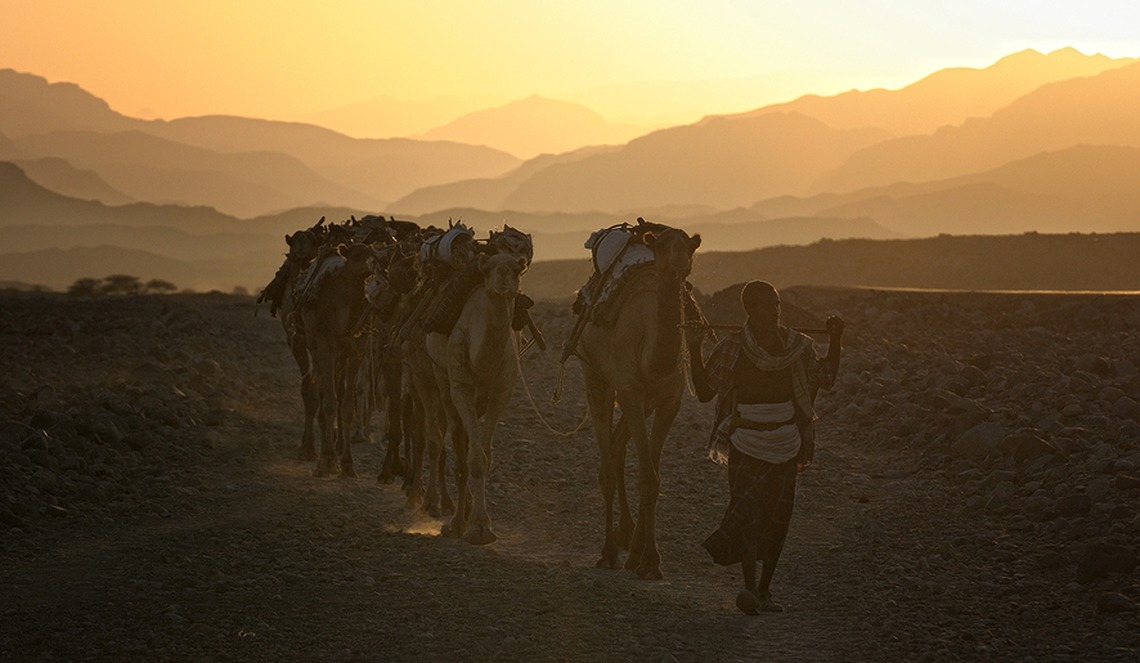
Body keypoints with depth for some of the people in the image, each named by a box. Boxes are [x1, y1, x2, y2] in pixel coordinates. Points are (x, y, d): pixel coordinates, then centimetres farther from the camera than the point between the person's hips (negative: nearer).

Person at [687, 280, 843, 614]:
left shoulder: (797, 346, 4)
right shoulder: (732, 348, -5)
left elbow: (826, 379, 14)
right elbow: (704, 392, -4)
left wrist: (835, 339, 3)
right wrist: (694, 352, -15)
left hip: (784, 445, 3)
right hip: (745, 445, -3)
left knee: (777, 518, 4)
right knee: (747, 510, -17)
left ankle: (764, 590, 16)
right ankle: (749, 587, -25)